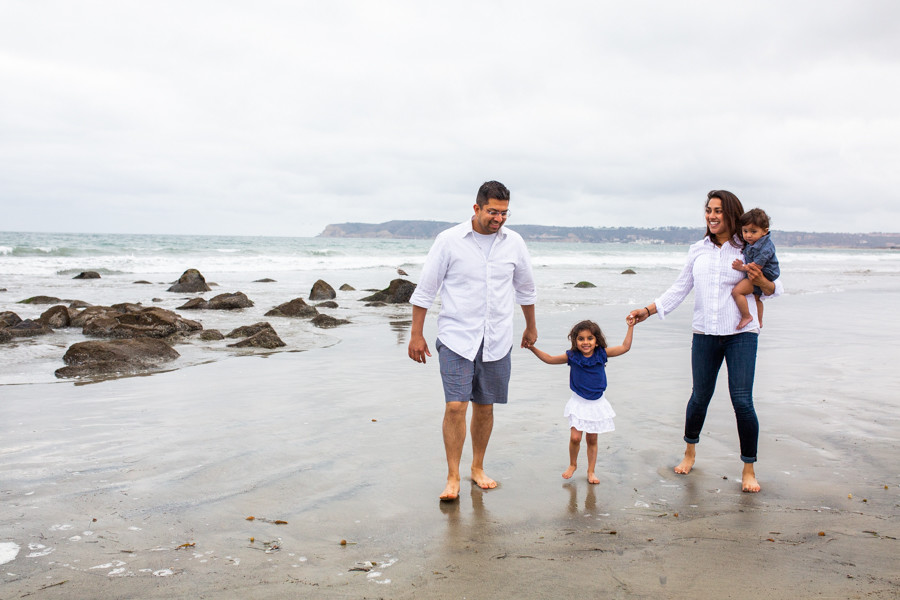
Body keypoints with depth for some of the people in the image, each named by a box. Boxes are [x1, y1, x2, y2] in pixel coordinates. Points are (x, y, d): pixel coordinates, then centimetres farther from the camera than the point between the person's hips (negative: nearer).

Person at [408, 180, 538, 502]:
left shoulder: (514, 243, 4)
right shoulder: (449, 240, -6)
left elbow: (525, 289, 19)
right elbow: (425, 289, -1)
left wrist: (531, 327, 27)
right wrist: (416, 334, -1)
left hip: (497, 340, 3)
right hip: (456, 338, -3)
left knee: (485, 407, 11)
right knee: (455, 406, -10)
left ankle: (477, 468, 28)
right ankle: (452, 477, 3)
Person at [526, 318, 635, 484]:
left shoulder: (601, 354, -6)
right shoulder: (572, 356, -7)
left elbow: (625, 347, 0)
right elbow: (549, 359, 1)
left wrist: (630, 327, -3)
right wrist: (533, 348, -7)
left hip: (597, 403, 1)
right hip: (579, 403, -1)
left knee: (592, 439, 8)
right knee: (575, 437, -8)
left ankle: (591, 471, 23)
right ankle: (572, 464, 18)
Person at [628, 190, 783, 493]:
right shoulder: (698, 250, 9)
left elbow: (774, 289, 2)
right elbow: (679, 289, 15)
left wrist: (759, 280, -20)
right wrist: (647, 311, 9)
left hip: (741, 334, -3)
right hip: (705, 334, 3)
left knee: (742, 401, -7)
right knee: (700, 397, 9)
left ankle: (749, 469, 9)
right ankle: (690, 451, 34)